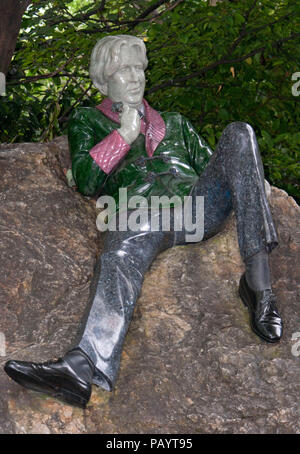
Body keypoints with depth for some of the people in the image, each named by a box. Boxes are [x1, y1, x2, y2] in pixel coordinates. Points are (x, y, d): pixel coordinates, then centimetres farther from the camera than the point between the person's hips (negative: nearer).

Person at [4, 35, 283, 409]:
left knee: (239, 134, -24)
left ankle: (257, 279, -33)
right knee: (122, 254, -40)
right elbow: (86, 181, 12)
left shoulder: (174, 123, 38)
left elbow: (210, 166, 30)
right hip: (140, 208, -3)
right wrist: (124, 133, 8)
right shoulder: (88, 121, 29)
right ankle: (84, 368, -66)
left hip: (199, 204, 3)